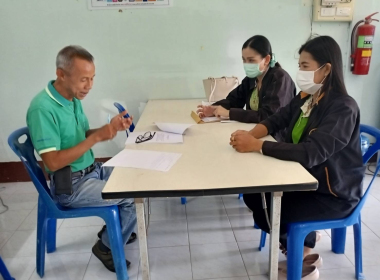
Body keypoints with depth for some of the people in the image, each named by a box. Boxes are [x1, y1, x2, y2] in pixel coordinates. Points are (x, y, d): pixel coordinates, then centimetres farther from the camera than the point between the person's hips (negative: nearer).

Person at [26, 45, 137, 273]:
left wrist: (111, 127, -8)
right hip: (70, 185, -9)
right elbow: (53, 162, -26)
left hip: (92, 170, 9)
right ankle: (106, 245, 10)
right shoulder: (42, 108, -24)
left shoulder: (73, 98, 2)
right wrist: (98, 137, -29)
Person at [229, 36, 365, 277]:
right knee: (253, 194, 0)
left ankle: (303, 244, 18)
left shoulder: (343, 109, -25)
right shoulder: (305, 97, -1)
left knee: (267, 212, -15)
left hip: (333, 192, -7)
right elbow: (276, 120, 3)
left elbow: (311, 153, -36)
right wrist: (251, 134, -19)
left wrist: (256, 145, -36)